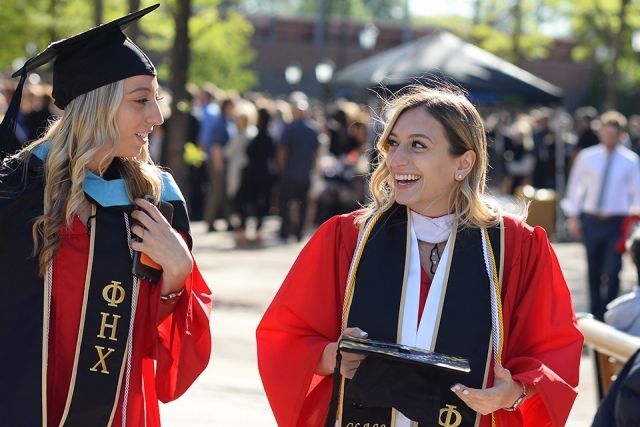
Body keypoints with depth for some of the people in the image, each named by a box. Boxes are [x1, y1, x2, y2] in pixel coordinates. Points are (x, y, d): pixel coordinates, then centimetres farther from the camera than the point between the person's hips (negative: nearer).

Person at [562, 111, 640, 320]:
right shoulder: (586, 157, 0)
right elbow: (574, 187, 7)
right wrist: (573, 216, 3)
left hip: (617, 223, -2)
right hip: (591, 221, 2)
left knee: (612, 272, -10)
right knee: (594, 272, 11)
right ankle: (594, 315, 22)